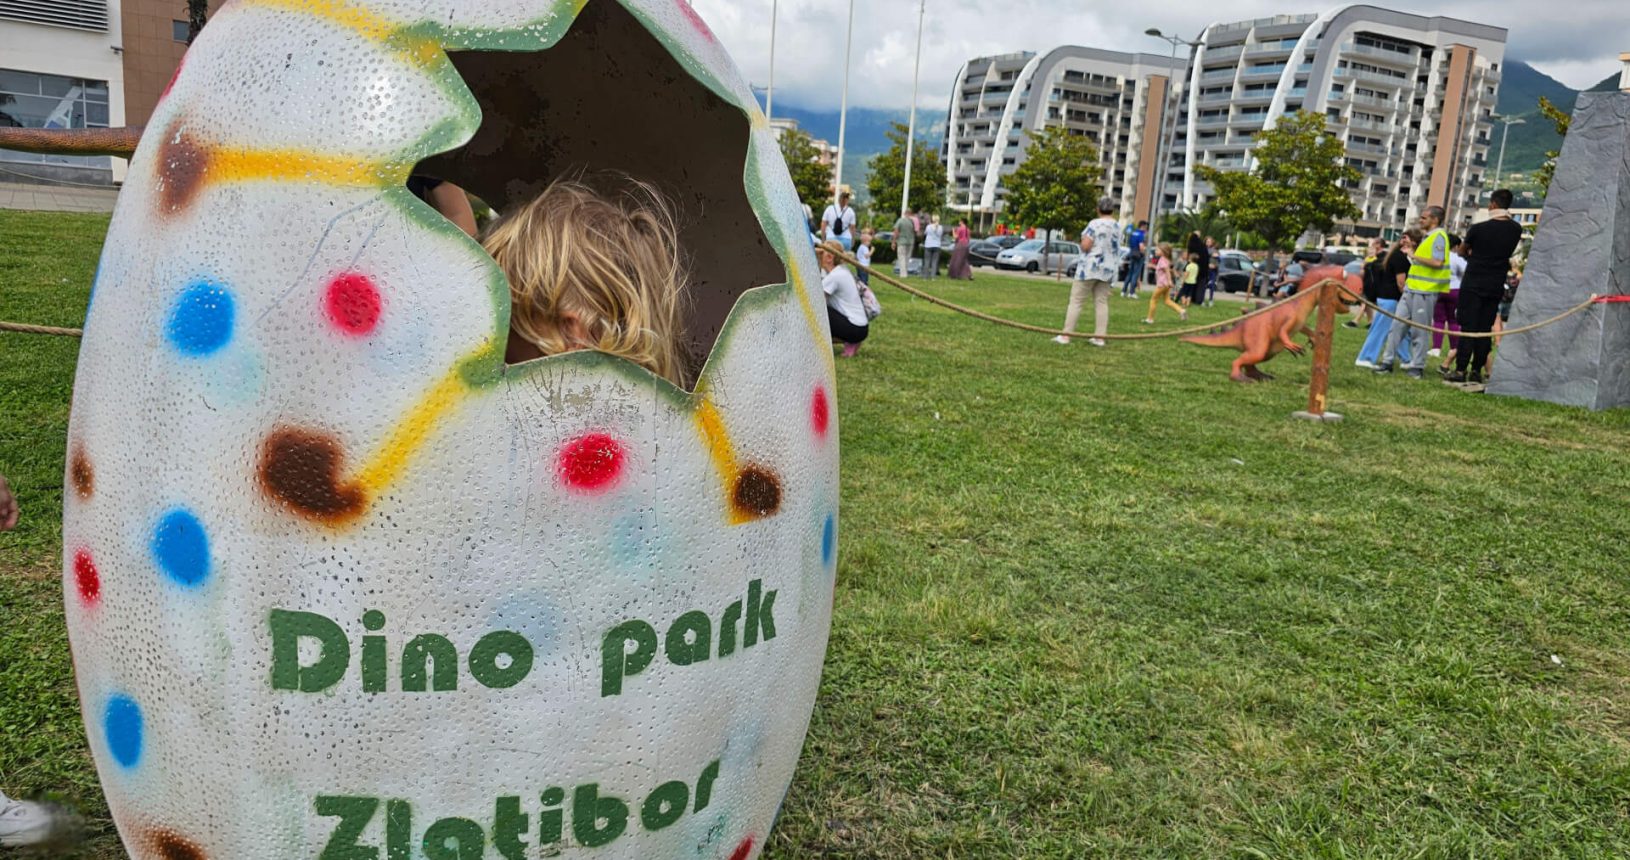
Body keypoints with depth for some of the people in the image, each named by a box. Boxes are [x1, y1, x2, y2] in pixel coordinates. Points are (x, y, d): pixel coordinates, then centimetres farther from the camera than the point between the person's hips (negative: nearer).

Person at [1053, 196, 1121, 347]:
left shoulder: (1095, 224, -12)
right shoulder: (1117, 227, 9)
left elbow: (1085, 246, -16)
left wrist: (1083, 240, 4)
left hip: (1091, 267, -6)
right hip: (1109, 269, 6)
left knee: (1076, 300, -4)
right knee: (1102, 302, 7)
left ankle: (1066, 335, -7)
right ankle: (1099, 337, 3)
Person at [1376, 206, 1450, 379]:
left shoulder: (1439, 236, -10)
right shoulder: (1427, 236, 19)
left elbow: (1437, 262, -22)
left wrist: (1415, 256, -15)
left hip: (1424, 292, -9)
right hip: (1411, 289, 9)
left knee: (1419, 331, -2)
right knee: (1397, 325, 8)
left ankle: (1417, 366, 6)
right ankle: (1387, 361, 12)